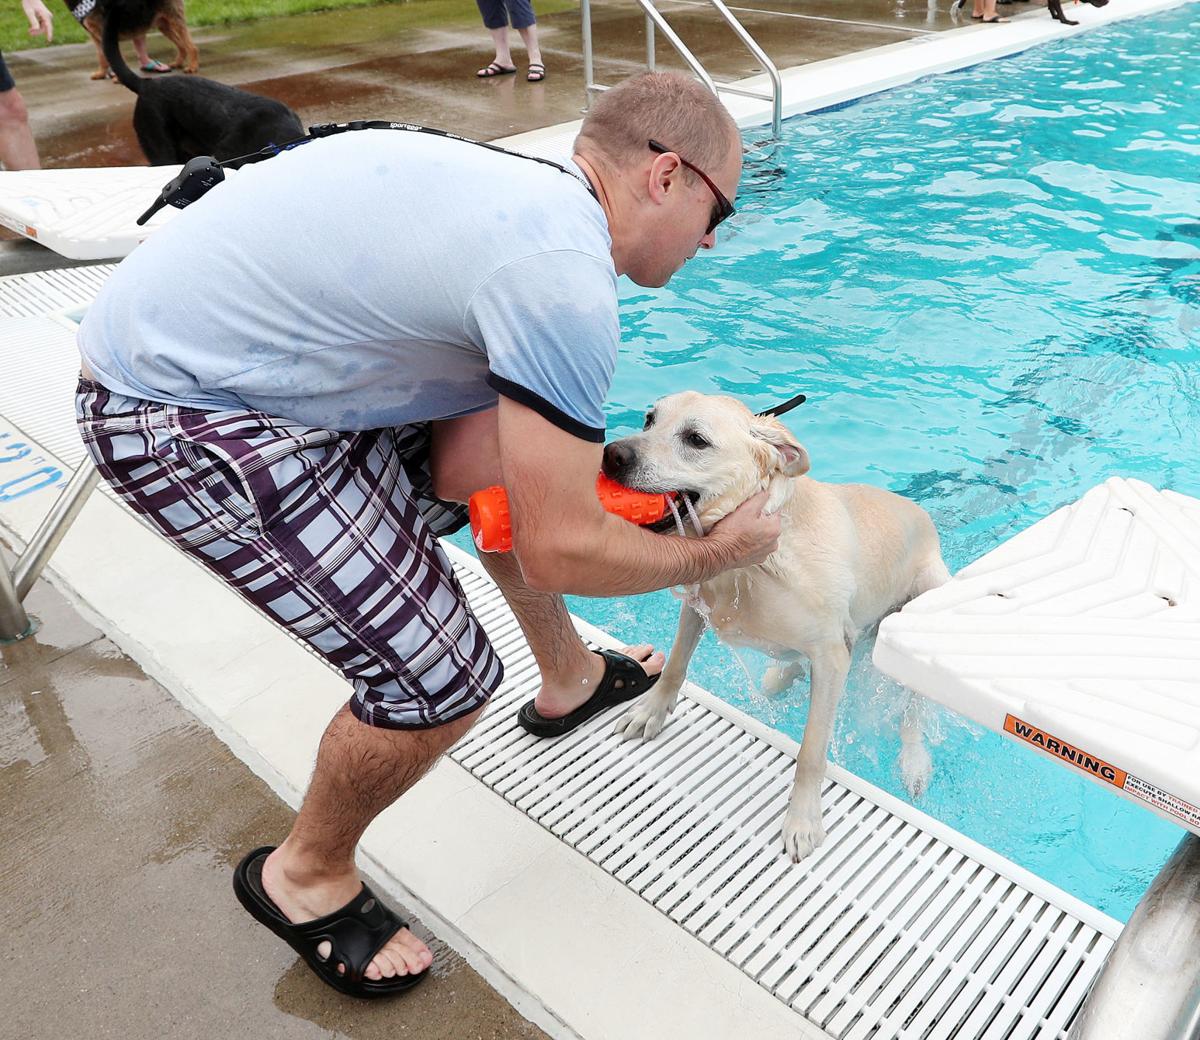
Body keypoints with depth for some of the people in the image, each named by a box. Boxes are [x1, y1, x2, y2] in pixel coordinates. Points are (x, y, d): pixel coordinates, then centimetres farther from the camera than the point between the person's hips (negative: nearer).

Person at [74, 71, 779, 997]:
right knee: (442, 678, -9)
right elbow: (560, 553, -22)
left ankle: (569, 679, 40)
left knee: (519, 467, 18)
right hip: (178, 415, -10)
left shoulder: (530, 192, 4)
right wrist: (719, 553, -5)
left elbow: (455, 471, 2)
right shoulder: (563, 279, -25)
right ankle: (305, 876, 20)